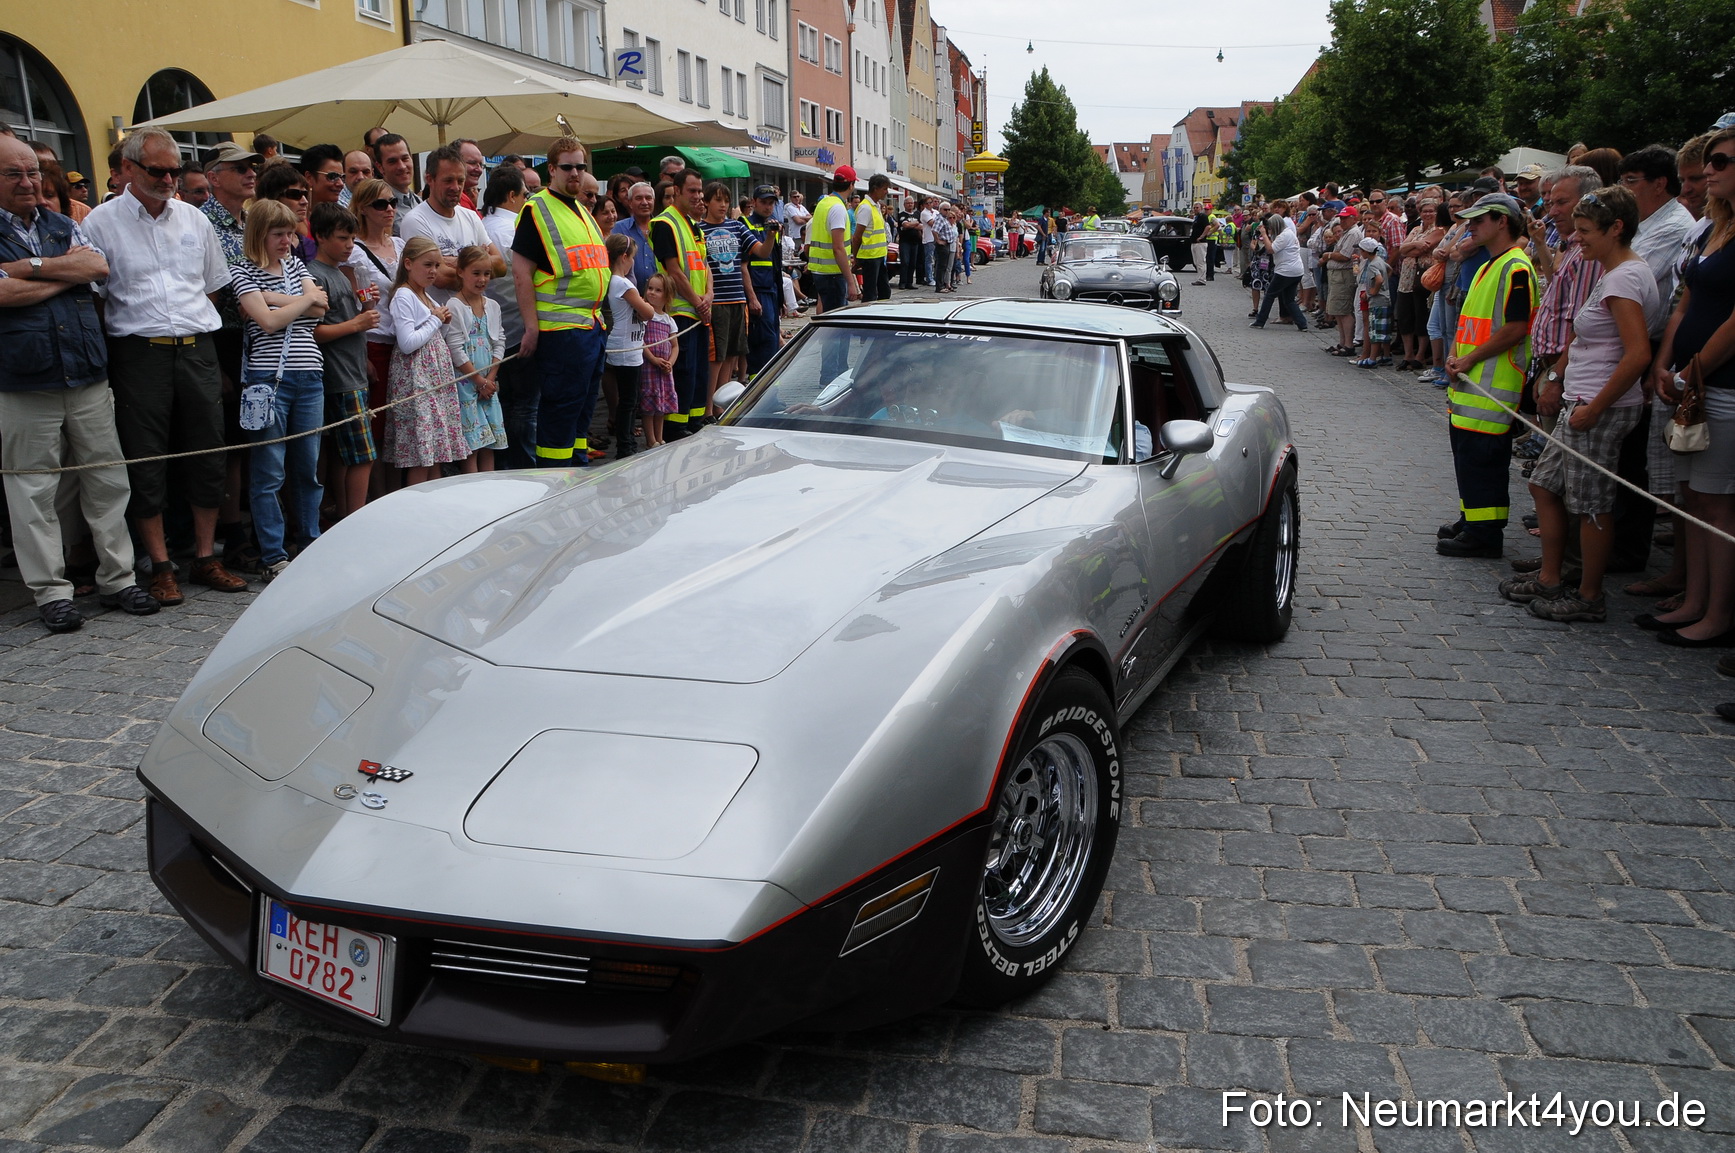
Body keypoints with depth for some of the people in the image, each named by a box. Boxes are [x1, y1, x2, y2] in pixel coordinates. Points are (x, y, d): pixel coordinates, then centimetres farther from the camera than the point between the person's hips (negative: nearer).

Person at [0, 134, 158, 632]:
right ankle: (50, 591, 10)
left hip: (87, 376, 4)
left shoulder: (63, 226, 15)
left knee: (108, 480, 6)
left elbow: (99, 265, -2)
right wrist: (71, 270, -4)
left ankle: (117, 577, 16)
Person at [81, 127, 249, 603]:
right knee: (146, 461, 0)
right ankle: (160, 566, 9)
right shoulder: (101, 222, 1)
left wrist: (202, 338, 11)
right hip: (139, 351, -3)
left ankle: (205, 558, 16)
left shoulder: (194, 219, 13)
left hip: (197, 349, 4)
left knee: (208, 452, 5)